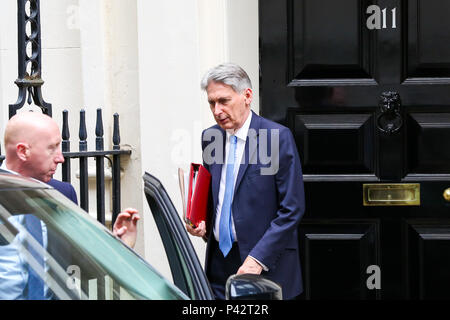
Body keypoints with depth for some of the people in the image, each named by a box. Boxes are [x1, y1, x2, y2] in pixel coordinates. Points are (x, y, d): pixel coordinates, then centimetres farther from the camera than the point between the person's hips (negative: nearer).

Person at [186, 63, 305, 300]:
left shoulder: (278, 136, -9)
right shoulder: (210, 137, 9)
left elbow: (292, 209, -11)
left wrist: (258, 258, -17)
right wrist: (202, 223, 1)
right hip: (219, 263, 5)